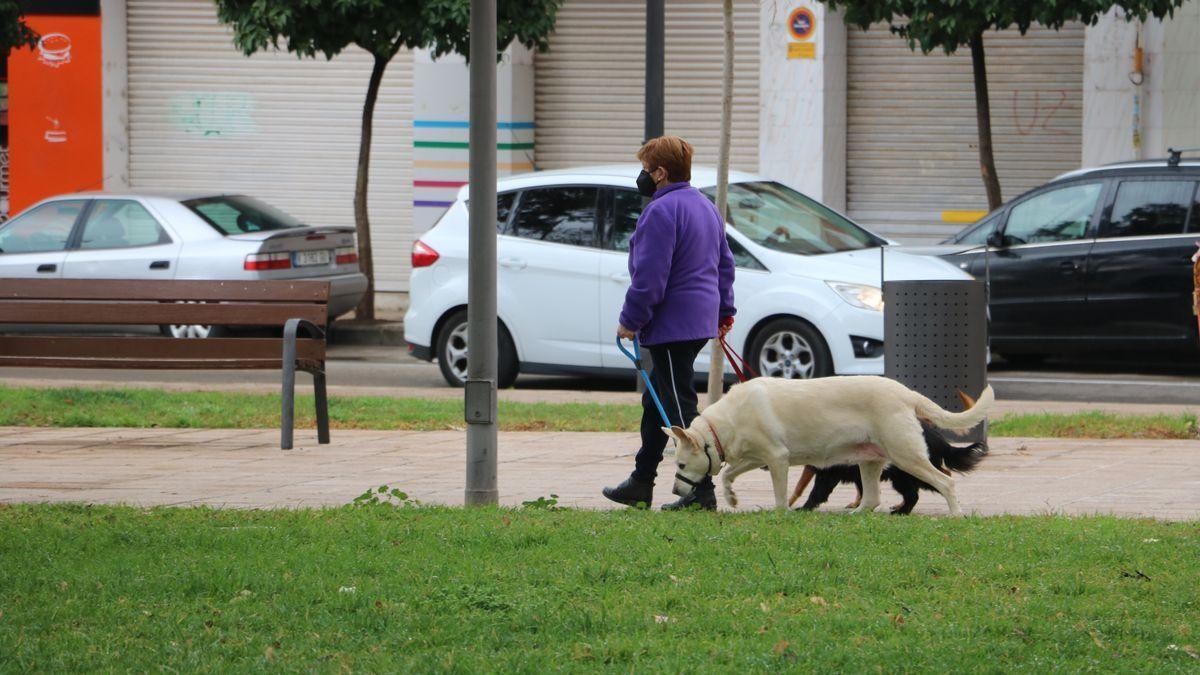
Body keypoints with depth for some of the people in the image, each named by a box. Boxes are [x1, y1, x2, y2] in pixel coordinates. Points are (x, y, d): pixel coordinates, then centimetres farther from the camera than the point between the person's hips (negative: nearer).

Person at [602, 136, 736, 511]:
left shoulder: (661, 211, -17)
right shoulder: (705, 206, 15)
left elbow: (649, 276, -20)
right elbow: (725, 263, 23)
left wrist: (630, 320, -12)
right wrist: (724, 310, 29)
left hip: (671, 325, -10)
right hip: (702, 321, 10)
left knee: (681, 408, -8)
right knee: (657, 402, 18)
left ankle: (702, 492, -10)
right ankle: (641, 484, 26)